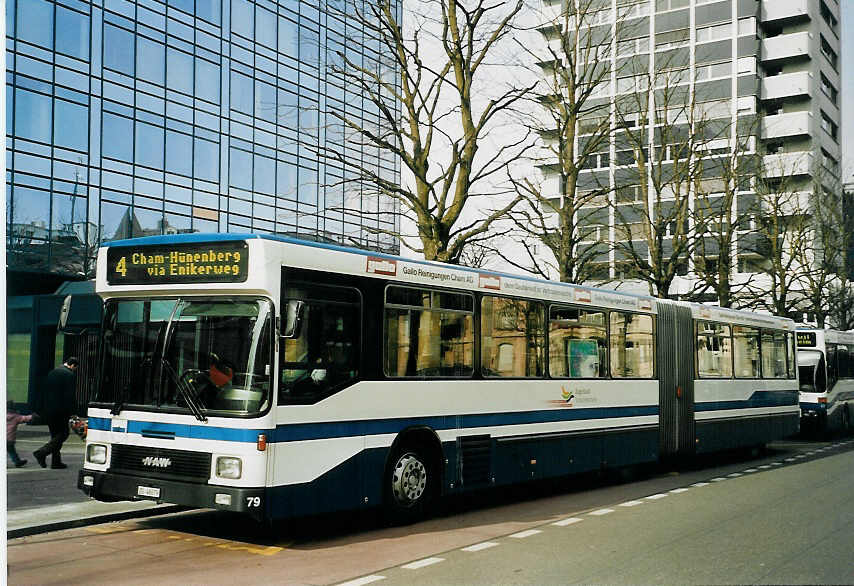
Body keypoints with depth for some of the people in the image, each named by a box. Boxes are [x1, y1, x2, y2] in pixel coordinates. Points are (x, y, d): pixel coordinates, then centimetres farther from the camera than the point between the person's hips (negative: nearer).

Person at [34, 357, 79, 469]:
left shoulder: (52, 372, 15)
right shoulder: (70, 375, -9)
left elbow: (46, 391, 16)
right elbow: (70, 396, -14)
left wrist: (46, 407, 17)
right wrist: (69, 412, -10)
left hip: (49, 409, 8)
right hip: (60, 410, -8)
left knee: (55, 435, 13)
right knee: (63, 433, -1)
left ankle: (56, 461, 12)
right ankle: (42, 452, -14)